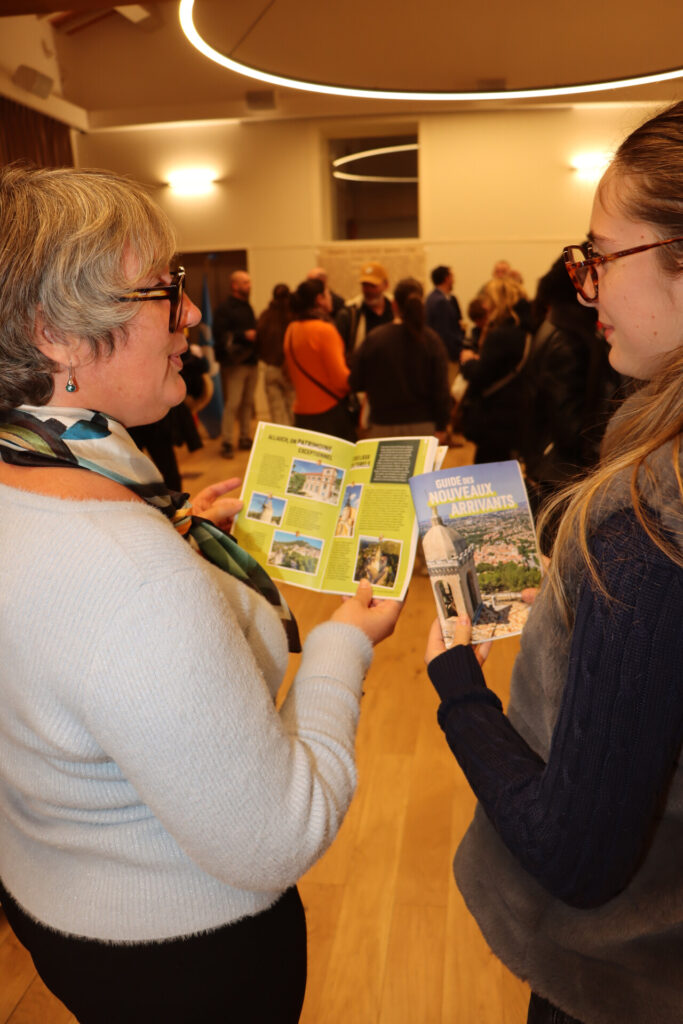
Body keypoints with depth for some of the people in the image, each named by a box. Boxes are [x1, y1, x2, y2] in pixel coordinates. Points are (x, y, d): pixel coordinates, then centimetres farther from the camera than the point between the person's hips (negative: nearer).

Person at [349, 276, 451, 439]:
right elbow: (441, 388, -7)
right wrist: (441, 427, 2)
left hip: (383, 427, 0)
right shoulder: (431, 340, -6)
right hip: (423, 425, 0)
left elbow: (355, 383, 0)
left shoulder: (374, 338, -6)